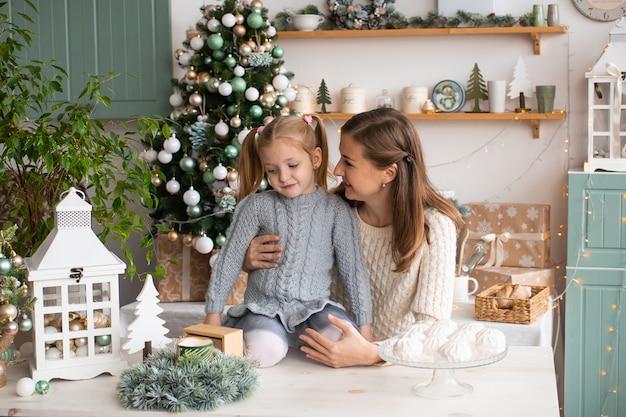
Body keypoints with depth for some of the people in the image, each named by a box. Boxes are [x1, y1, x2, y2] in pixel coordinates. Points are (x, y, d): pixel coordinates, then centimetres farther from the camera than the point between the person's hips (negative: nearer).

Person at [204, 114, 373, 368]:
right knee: (264, 352, -30)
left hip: (314, 306, 1)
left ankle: (300, 338, 4)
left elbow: (353, 268, 2)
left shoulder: (335, 210, 1)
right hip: (264, 306, -1)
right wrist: (213, 315, 3)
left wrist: (364, 326, -1)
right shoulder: (257, 206, 1)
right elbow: (229, 261, 4)